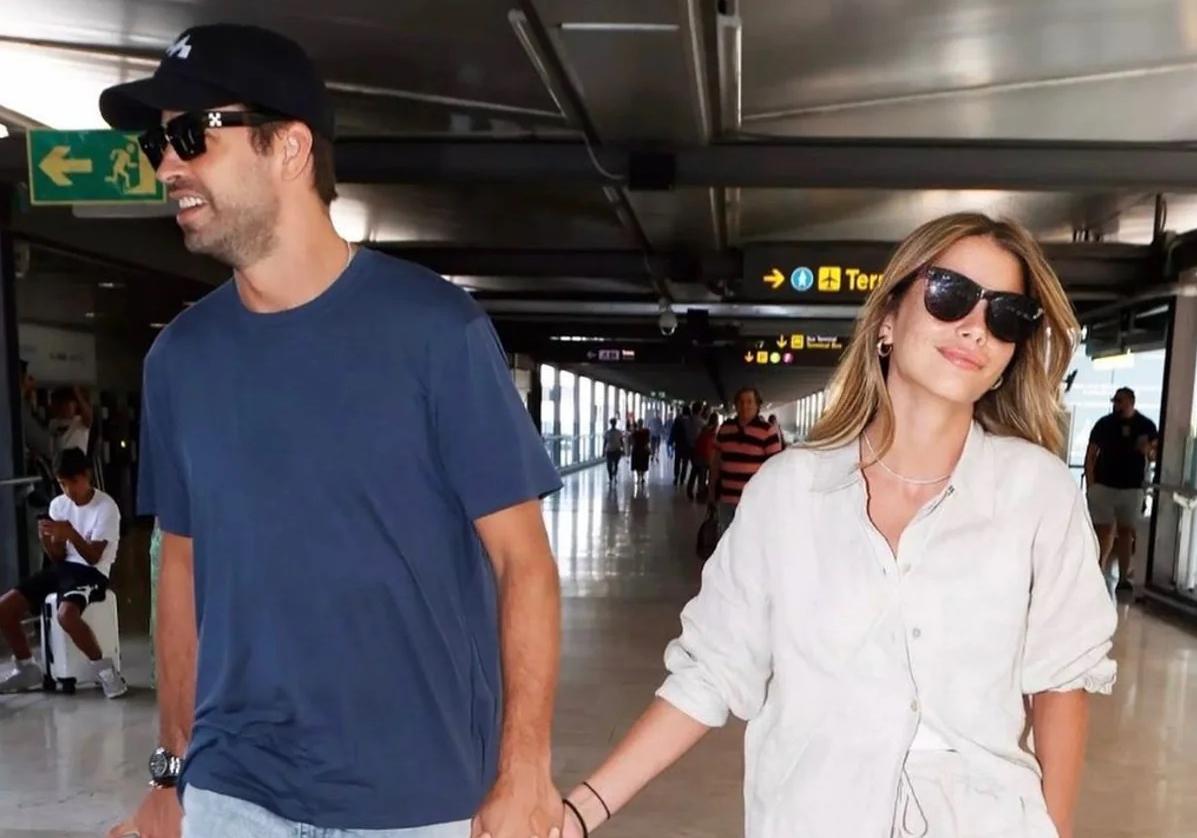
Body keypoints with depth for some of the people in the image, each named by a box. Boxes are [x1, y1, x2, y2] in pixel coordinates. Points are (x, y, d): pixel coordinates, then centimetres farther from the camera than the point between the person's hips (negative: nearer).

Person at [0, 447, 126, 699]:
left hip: (91, 572, -7)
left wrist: (71, 533, -33)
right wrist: (46, 539, -14)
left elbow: (94, 557, -17)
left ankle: (104, 668, -16)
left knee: (66, 614, -36)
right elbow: (59, 557, 7)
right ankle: (27, 669, 12)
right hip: (62, 568, 7)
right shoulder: (58, 505, 7)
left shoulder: (106, 507, -12)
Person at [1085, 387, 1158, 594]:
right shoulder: (1104, 423, 0)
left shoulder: (1146, 426, 3)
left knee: (1126, 532, 5)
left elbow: (1155, 455, 9)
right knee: (1104, 530, -2)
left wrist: (1148, 450, -16)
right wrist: (1090, 486, -5)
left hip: (1132, 488, 1)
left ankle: (1123, 579, 9)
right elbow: (1090, 456, 2)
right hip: (1103, 486, -1)